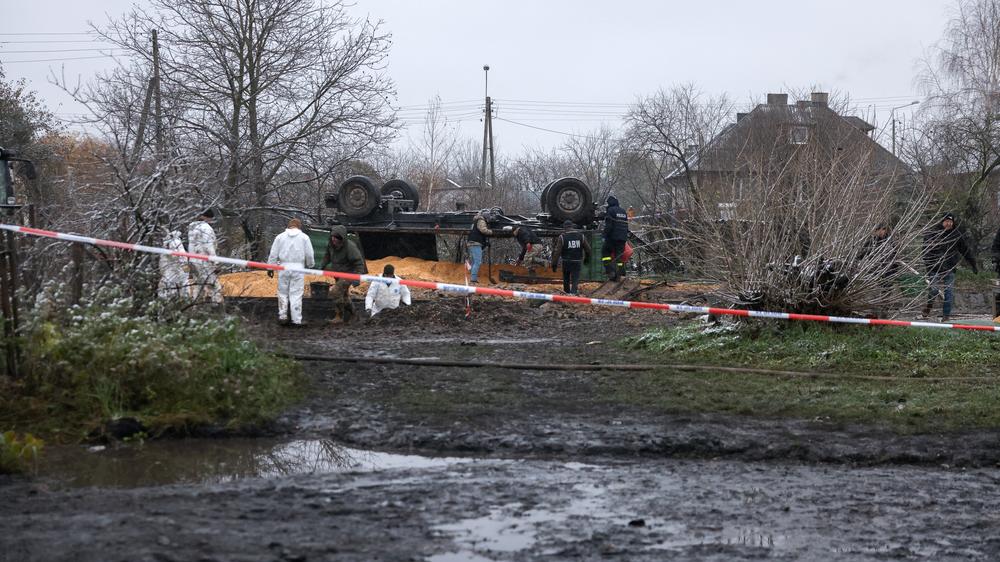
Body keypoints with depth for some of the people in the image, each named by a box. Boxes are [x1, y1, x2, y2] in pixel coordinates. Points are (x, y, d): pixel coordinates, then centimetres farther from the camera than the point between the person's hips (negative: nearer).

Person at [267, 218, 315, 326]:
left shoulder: (280, 237, 7)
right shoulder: (304, 237, 4)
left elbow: (273, 254, 5)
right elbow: (309, 255, 3)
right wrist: (310, 265, 21)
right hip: (298, 268, -1)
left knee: (283, 292, 13)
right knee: (296, 295, 0)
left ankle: (282, 316, 14)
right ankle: (296, 320, -1)